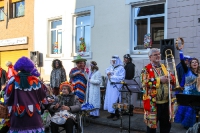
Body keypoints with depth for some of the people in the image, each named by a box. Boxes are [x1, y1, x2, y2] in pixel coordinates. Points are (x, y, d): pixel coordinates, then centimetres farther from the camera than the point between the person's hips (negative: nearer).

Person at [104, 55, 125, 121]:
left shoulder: (121, 68, -9)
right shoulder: (111, 67, 13)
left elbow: (121, 77, -17)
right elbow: (107, 70, 29)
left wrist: (112, 77, -15)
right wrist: (108, 72, 4)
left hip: (116, 87, -7)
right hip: (110, 86, 7)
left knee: (115, 100, -8)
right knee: (110, 99, 8)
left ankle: (117, 115, 1)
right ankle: (112, 114, 18)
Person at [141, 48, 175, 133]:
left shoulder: (164, 67, 13)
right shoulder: (146, 69, -5)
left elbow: (173, 79, 15)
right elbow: (145, 83, -19)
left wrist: (171, 78, -8)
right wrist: (159, 80, -21)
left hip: (166, 101, 6)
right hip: (153, 102, -5)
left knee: (166, 125, 17)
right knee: (151, 124, 6)